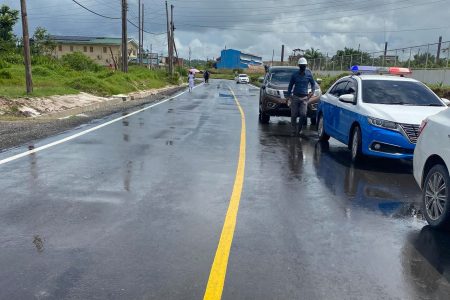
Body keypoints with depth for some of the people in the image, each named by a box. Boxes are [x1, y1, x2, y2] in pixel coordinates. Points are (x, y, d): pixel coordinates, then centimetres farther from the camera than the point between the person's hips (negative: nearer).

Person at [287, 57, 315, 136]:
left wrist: (312, 91, 1)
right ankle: (294, 131, 13)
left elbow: (313, 84, 17)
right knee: (294, 115, 0)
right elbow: (290, 85, 10)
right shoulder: (295, 75, 4)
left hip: (304, 98, 0)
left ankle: (299, 129, 8)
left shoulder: (309, 74, 5)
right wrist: (289, 95, 2)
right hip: (295, 97, 0)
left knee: (303, 115, -11)